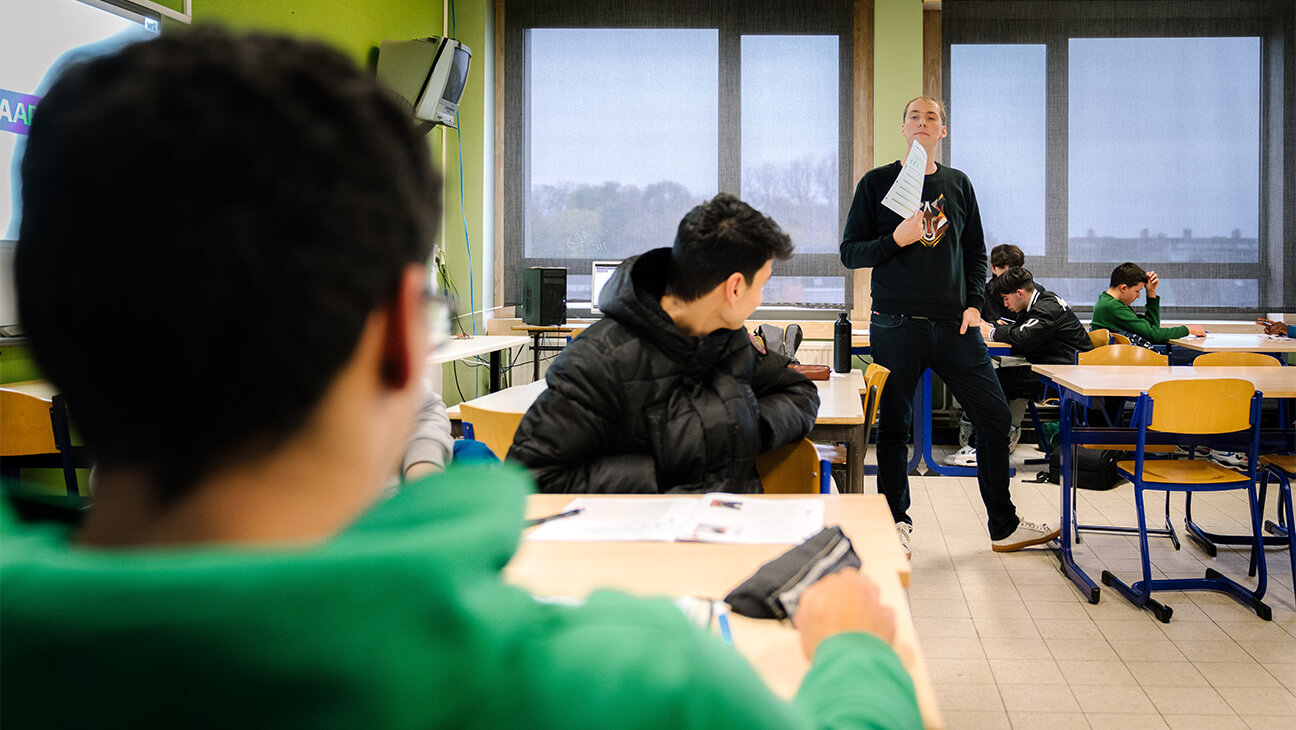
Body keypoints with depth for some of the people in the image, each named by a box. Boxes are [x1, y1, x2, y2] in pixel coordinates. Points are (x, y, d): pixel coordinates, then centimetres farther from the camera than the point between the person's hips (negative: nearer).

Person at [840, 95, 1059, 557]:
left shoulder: (958, 185, 13)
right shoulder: (877, 183, 3)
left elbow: (976, 253, 17)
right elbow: (850, 253, 1)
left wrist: (974, 304, 3)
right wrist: (896, 240, -15)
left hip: (954, 326, 3)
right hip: (896, 324, -3)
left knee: (995, 415, 3)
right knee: (893, 426, 2)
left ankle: (1004, 526, 16)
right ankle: (896, 523, 18)